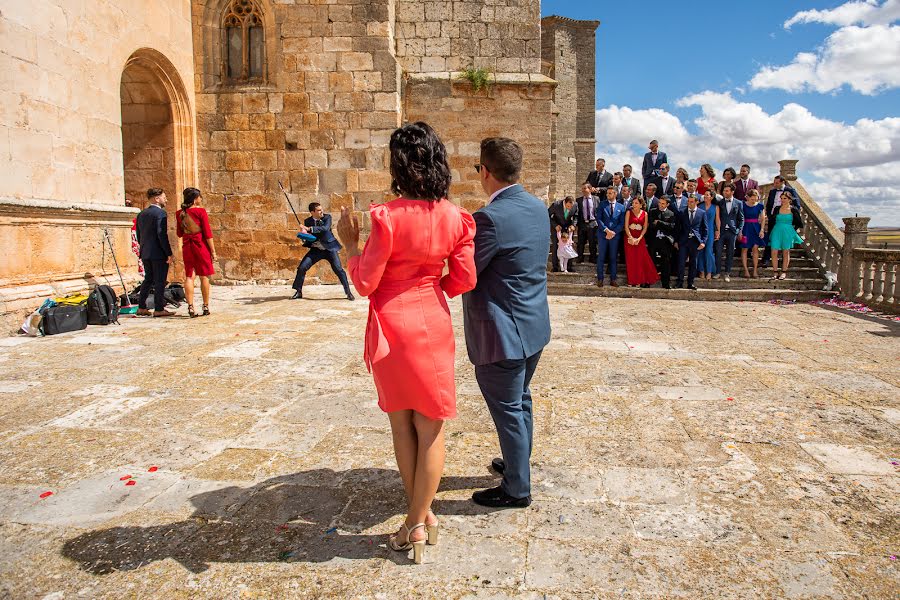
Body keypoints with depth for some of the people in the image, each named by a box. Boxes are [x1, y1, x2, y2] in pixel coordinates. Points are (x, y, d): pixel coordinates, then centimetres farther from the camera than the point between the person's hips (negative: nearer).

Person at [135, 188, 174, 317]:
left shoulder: (141, 214, 13)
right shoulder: (160, 212, -12)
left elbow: (139, 236, 16)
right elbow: (162, 235, -18)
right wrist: (169, 254, -16)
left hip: (145, 253, 8)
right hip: (159, 253, -8)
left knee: (148, 279, 16)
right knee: (160, 280, -2)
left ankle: (141, 307, 17)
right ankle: (159, 309, 0)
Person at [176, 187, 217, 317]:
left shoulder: (179, 213, 5)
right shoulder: (201, 211, -9)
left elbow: (179, 233, 13)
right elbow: (208, 233, -10)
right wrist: (213, 250, -6)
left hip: (187, 247, 4)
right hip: (201, 246, -4)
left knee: (189, 277, 6)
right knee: (204, 276, 5)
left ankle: (190, 307, 1)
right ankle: (206, 307, 10)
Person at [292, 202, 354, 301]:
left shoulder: (327, 217, -8)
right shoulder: (307, 221, 0)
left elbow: (325, 228, -27)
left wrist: (310, 229, -35)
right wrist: (304, 234, -20)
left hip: (329, 248, -3)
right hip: (316, 249, 3)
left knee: (338, 269, -12)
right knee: (302, 267, -5)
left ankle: (348, 292, 0)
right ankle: (298, 292, 10)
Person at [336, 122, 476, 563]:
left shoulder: (388, 217, -18)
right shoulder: (455, 217, -5)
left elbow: (364, 283, -14)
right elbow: (464, 280, 0)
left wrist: (350, 243, 0)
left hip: (392, 325, -3)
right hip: (434, 324, 3)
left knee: (402, 423, 14)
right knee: (431, 426, 12)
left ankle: (419, 518, 28)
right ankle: (419, 520, 21)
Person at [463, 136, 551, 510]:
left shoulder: (491, 218, -24)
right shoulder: (537, 208, 4)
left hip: (503, 333, -9)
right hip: (534, 325, 9)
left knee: (508, 409, 6)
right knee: (521, 399, 24)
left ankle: (516, 489, 22)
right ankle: (518, 463, 44)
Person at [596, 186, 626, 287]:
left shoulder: (621, 207, 8)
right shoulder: (602, 205, 5)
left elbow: (622, 223, 4)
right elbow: (599, 219, -2)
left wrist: (613, 232, -9)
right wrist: (606, 230, -14)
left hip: (615, 235, 1)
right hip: (603, 234, -1)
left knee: (613, 258, 5)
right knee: (601, 257, -1)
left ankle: (613, 279, 10)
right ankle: (600, 279, 4)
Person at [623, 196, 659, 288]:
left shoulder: (644, 214, 4)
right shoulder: (629, 212, 0)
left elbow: (645, 228, 2)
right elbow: (626, 227, -5)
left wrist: (639, 238, -11)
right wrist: (631, 238, -14)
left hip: (640, 238, 1)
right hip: (629, 238, -1)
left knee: (643, 259, -4)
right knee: (631, 259, 0)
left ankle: (644, 281, 3)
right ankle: (633, 281, 6)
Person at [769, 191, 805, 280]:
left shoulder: (793, 210, -1)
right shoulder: (777, 209, 2)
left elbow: (800, 223, 9)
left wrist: (796, 229, 3)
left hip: (788, 232, -1)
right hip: (777, 231, 1)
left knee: (786, 252, 6)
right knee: (774, 252, -6)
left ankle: (784, 272, 14)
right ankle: (775, 272, 2)